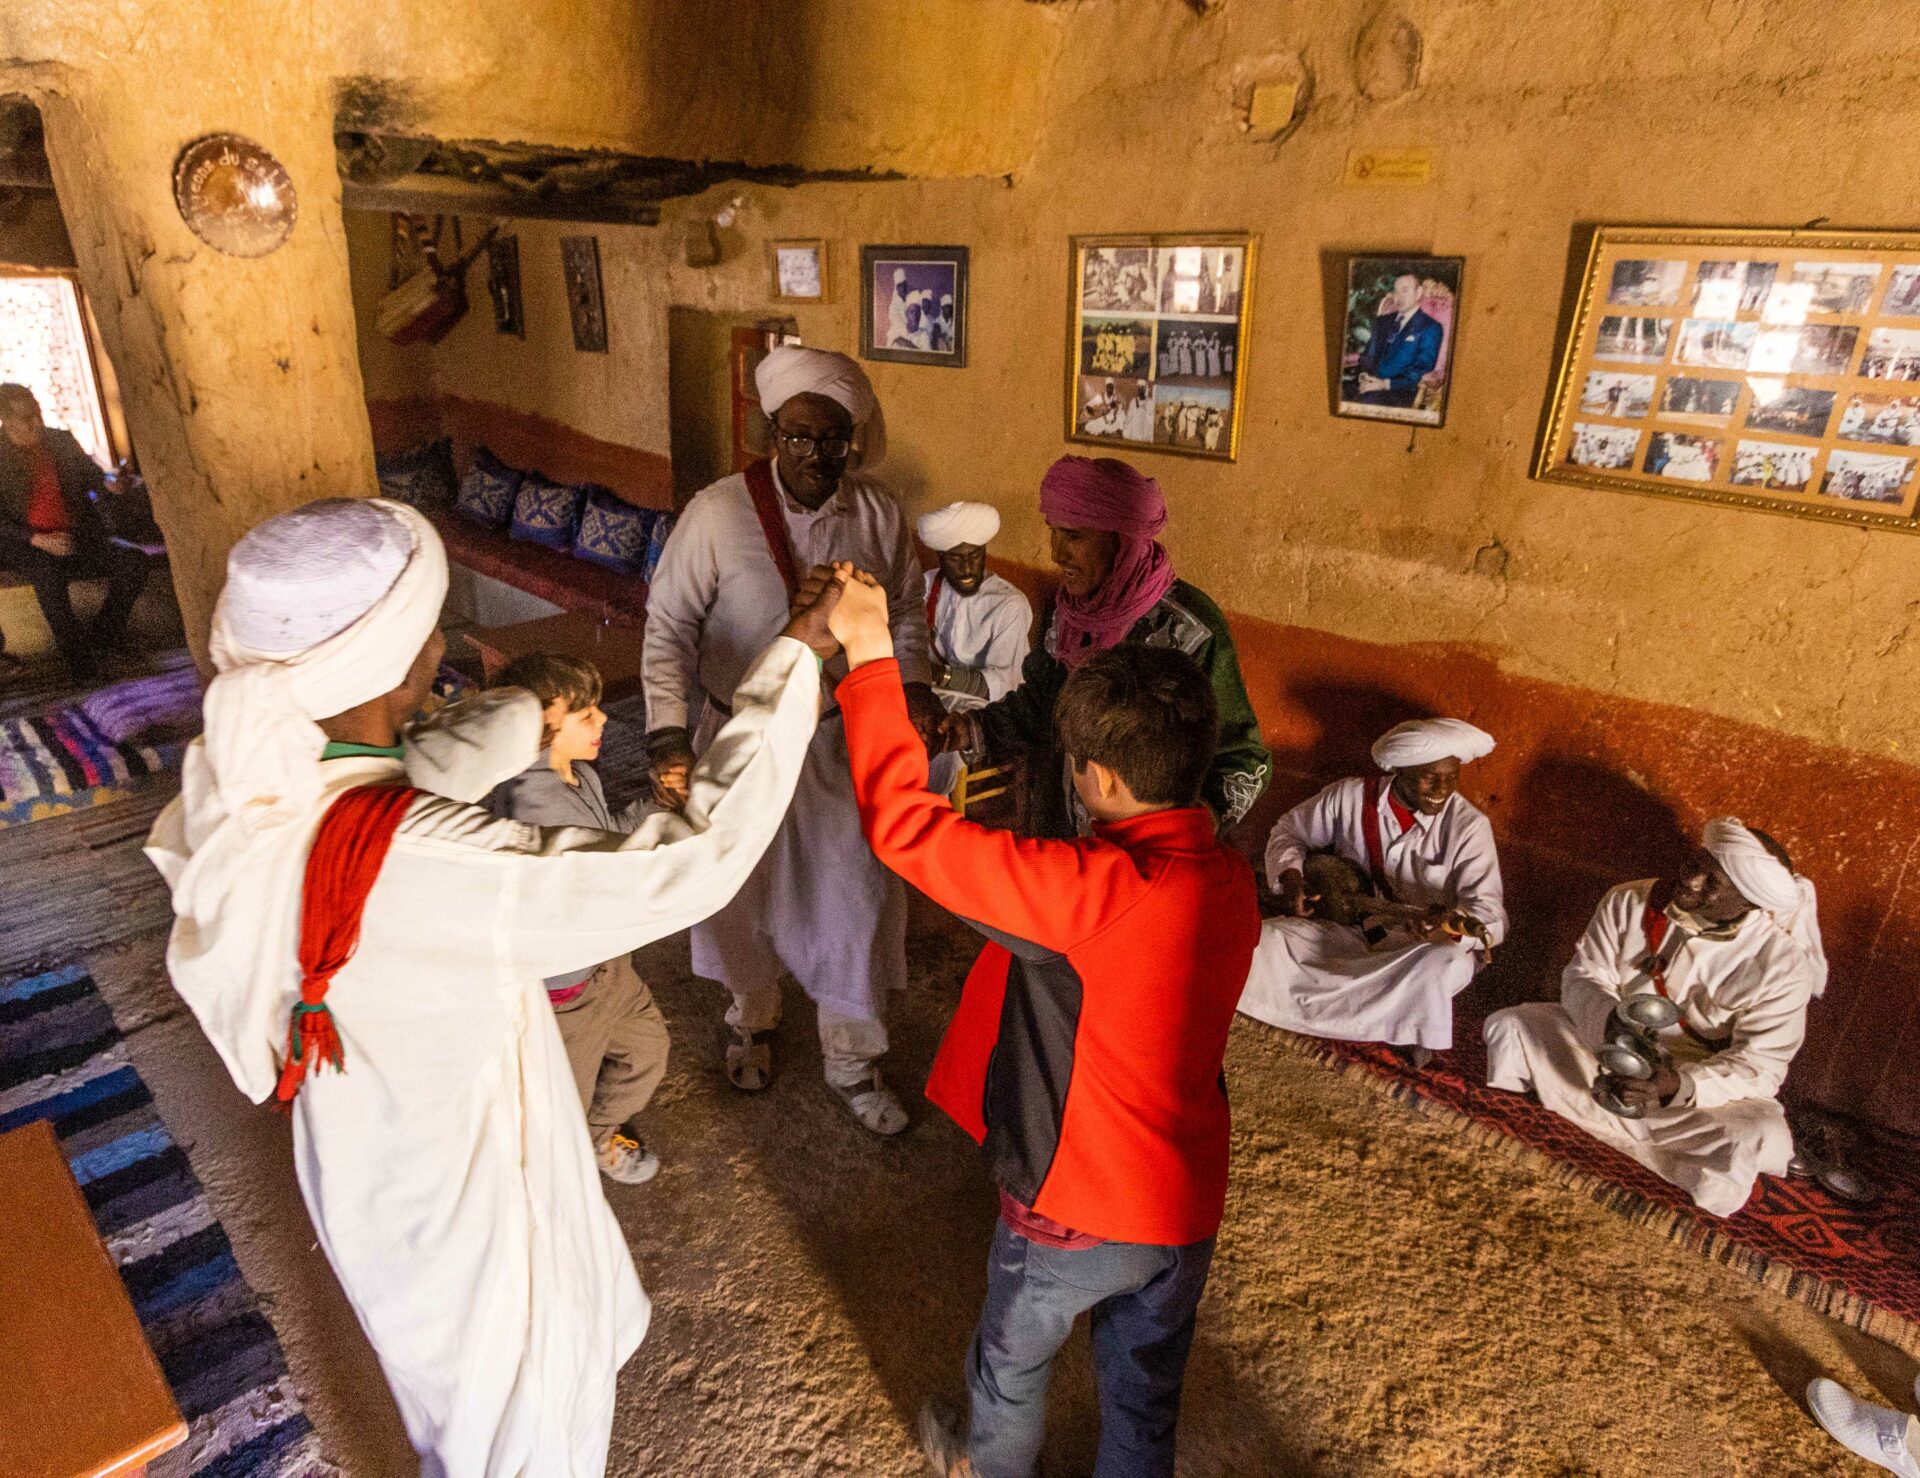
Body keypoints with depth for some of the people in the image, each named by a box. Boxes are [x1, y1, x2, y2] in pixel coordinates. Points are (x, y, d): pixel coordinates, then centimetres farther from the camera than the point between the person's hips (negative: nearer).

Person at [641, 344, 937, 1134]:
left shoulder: (879, 513, -8)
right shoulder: (717, 513, -17)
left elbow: (906, 616, 6)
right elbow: (668, 628, -12)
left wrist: (915, 692, -10)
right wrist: (669, 737, -21)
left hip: (844, 740, 2)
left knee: (857, 895, 8)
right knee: (744, 891, 18)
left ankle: (852, 1058, 31)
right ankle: (752, 1020, 48)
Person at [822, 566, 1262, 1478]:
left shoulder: (1093, 891, -34)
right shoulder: (1230, 879, -10)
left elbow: (904, 827, -33)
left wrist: (870, 655, -26)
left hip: (1077, 1207, -5)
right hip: (1189, 1205, 5)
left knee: (1012, 1362, 28)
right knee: (1146, 1393, 28)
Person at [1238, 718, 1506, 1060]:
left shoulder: (1469, 827, -14)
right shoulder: (1352, 797, -6)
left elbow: (1492, 916, -20)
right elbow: (1290, 830, 10)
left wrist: (1449, 925, -42)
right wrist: (1290, 877, -10)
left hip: (1421, 947, -2)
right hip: (1350, 933, 3)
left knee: (1448, 963, -39)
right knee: (1266, 939, -24)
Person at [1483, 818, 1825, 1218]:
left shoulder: (1780, 967, -21)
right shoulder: (1630, 903, -15)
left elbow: (1758, 1066, -21)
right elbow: (1583, 977, -10)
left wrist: (1680, 1086, -39)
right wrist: (1609, 1019, -34)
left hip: (1706, 1082, -2)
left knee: (1760, 1137, -34)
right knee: (1509, 1026, -15)